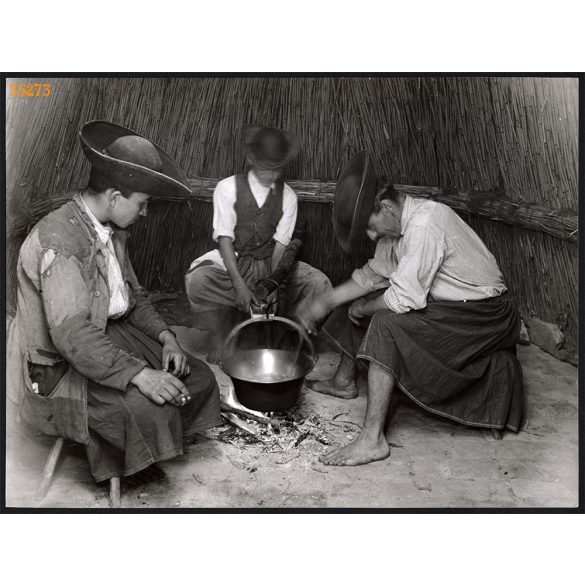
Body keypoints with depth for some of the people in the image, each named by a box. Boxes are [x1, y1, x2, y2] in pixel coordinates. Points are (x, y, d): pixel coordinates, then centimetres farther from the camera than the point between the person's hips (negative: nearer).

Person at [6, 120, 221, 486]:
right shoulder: (59, 241, -25)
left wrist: (165, 336, -3)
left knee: (197, 380, -2)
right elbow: (72, 335, -32)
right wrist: (138, 374, -37)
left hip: (109, 338, 9)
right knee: (148, 409, -29)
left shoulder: (113, 230, 4)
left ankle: (136, 453, 18)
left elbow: (133, 296, 12)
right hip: (57, 368, -8)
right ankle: (113, 461, 6)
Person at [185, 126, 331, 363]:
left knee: (319, 284, -18)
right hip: (231, 261, -2)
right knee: (197, 279, -32)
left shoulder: (287, 196, 0)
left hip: (269, 263, 2)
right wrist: (239, 285, -25)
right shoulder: (228, 188, -8)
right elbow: (225, 239, -14)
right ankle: (221, 338, -8)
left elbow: (280, 244, -6)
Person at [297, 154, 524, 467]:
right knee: (363, 300, 10)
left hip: (483, 314, -9)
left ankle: (372, 440, -22)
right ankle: (343, 381, 28)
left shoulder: (425, 224, -28)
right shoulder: (398, 223, 0)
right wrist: (324, 303, 6)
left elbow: (405, 299, -29)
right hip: (450, 303, 9)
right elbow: (374, 273, 10)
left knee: (385, 322, -27)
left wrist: (362, 308, -11)